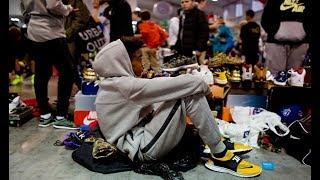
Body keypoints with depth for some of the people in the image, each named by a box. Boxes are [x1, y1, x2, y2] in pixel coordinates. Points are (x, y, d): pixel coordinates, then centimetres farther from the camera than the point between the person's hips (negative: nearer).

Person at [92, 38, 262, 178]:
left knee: (187, 90, 4)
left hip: (140, 134, 10)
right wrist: (201, 83, -9)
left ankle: (215, 141, 6)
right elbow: (164, 87, -25)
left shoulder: (114, 83, 10)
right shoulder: (122, 85, -21)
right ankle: (220, 156, -9)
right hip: (143, 149, -10)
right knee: (190, 94, -20)